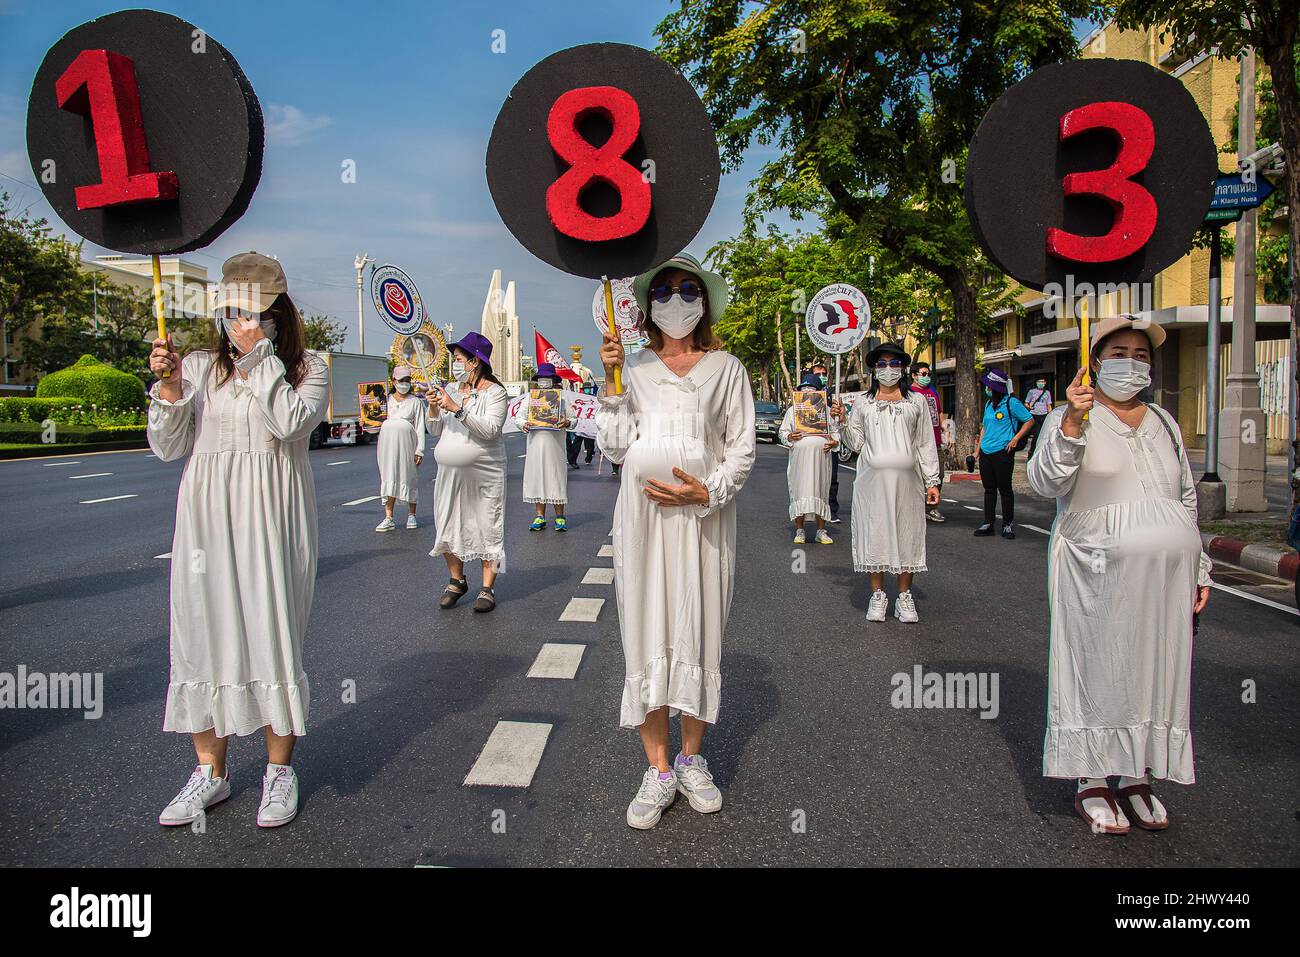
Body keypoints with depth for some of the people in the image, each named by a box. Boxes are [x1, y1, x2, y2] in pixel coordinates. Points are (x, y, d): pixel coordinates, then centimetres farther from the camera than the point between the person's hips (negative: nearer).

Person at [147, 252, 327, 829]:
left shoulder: (306, 369, 3)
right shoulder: (200, 365, 9)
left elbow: (290, 422, -18)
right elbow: (168, 448, 6)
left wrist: (258, 355, -12)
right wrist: (169, 386, -7)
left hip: (272, 521, -3)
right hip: (207, 518, 3)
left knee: (273, 634, 0)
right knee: (203, 634, 6)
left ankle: (280, 769, 15)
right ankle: (210, 771, 20)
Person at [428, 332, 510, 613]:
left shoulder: (494, 392, -5)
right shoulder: (450, 390, 12)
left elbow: (490, 429, -20)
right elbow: (435, 431, 13)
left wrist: (457, 408, -22)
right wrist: (434, 408, -5)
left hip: (484, 474, -6)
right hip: (450, 473, 6)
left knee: (487, 529, -2)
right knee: (448, 527, 8)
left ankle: (487, 588, 5)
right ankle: (457, 580, 24)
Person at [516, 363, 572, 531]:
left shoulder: (561, 397, 7)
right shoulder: (529, 397, 13)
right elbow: (518, 416, 12)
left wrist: (566, 422, -16)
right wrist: (523, 424, -9)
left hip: (555, 443, -2)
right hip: (535, 443, 2)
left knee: (556, 475, -2)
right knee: (537, 476, 3)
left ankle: (560, 517, 7)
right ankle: (540, 517, 11)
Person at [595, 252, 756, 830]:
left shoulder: (725, 368, 8)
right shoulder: (633, 368, 11)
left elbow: (742, 446, 4)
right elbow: (615, 447, 6)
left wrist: (707, 491, -11)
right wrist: (611, 383, -2)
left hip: (703, 514, 0)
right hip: (642, 511, 1)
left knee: (697, 630, 5)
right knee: (646, 631, 1)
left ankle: (692, 759, 20)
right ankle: (658, 769, 10)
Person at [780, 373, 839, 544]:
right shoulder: (792, 410, 12)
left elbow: (836, 430, 17)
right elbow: (782, 431, 12)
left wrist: (834, 442, -3)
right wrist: (789, 437, -10)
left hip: (821, 458, 1)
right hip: (799, 458, 0)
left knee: (820, 491, 2)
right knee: (799, 492, -2)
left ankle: (821, 531, 10)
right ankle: (799, 530, 7)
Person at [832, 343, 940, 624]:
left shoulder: (916, 401, 10)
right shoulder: (863, 403, 10)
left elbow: (926, 444, 8)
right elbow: (856, 443, 10)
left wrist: (932, 481, 4)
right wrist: (843, 421, -6)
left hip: (907, 480, 0)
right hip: (872, 480, 0)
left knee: (906, 534, 2)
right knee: (874, 534, 1)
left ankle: (904, 595, 12)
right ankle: (878, 595, 11)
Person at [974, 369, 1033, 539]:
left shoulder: (1011, 403, -8)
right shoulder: (988, 404, 14)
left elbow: (1030, 420, -5)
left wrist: (1015, 439, -12)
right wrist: (979, 449, 14)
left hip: (1003, 452, -7)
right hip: (986, 453, 7)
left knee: (1004, 488, 0)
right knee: (989, 488, 10)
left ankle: (1008, 524, 11)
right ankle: (988, 524, 15)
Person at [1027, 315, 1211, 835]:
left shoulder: (1165, 423, 17)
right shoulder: (1070, 418, 0)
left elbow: (1187, 500, 21)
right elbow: (1047, 482, -16)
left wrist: (1198, 568, 17)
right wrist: (1072, 422, -28)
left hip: (1165, 571, 5)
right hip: (1098, 571, -5)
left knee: (1155, 668, 7)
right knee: (1097, 667, -2)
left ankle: (1136, 779, 21)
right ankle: (1090, 783, 9)